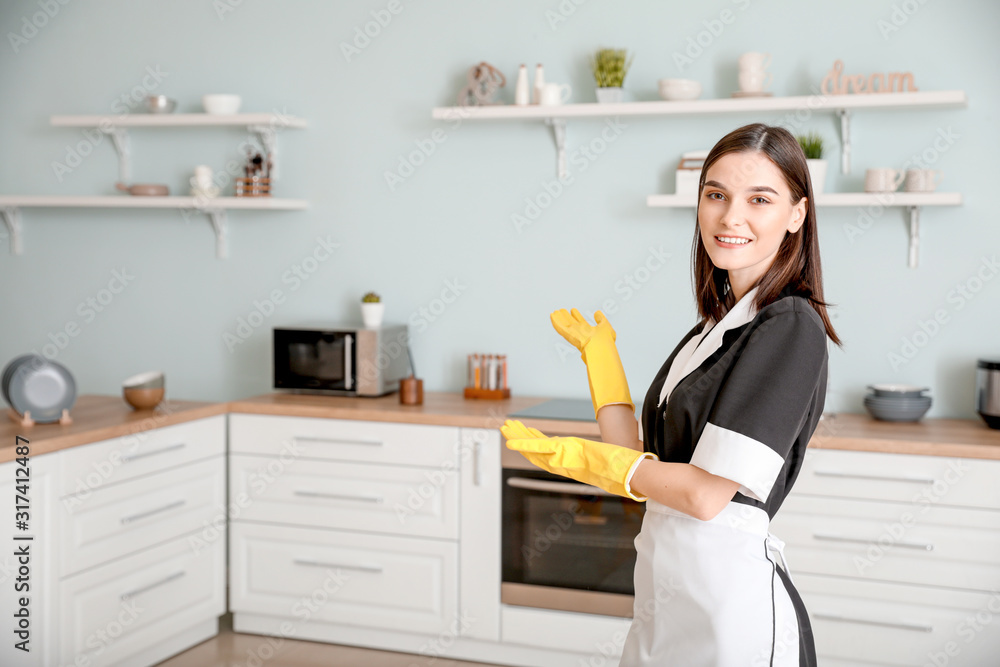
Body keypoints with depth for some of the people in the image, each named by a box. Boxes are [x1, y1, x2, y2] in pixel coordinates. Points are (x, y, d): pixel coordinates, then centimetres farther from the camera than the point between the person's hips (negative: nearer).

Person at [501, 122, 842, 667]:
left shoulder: (792, 327, -14)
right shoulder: (714, 327, 10)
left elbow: (707, 494, -19)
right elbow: (642, 463, 4)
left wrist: (586, 459, -8)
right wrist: (599, 356, 9)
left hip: (729, 598, -8)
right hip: (666, 590, 8)